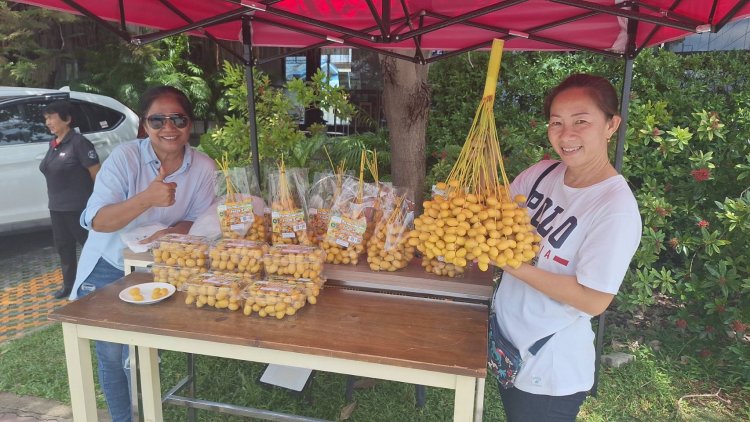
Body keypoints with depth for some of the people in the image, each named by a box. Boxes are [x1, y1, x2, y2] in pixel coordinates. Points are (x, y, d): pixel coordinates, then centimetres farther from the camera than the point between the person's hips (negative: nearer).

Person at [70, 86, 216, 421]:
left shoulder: (203, 167, -13)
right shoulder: (125, 157, -21)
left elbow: (199, 221, -6)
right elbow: (96, 221, -27)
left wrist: (170, 233, -27)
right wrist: (147, 198, -43)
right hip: (109, 270, -1)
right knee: (111, 354, 8)